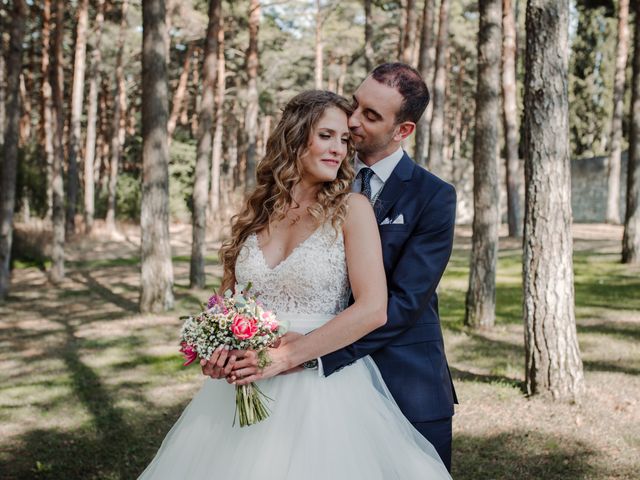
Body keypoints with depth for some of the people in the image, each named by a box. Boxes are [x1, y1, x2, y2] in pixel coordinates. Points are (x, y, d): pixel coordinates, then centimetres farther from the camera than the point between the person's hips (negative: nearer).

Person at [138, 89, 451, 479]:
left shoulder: (351, 209, -5)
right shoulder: (257, 213, 7)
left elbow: (373, 309, -15)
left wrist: (287, 356, -18)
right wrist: (222, 351, -6)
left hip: (321, 388, -4)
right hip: (246, 391, 4)